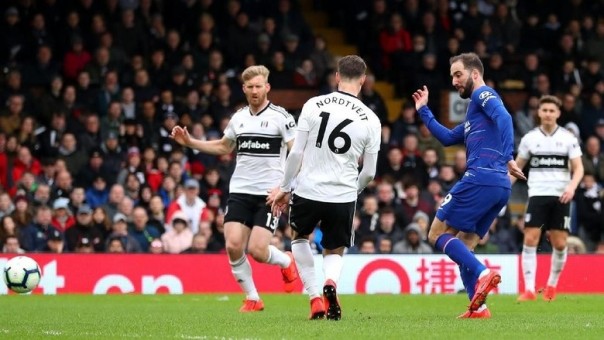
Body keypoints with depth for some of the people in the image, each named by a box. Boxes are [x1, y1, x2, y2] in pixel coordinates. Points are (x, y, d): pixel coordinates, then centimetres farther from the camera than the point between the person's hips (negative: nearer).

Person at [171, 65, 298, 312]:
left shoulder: (280, 117, -5)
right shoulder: (238, 118, 11)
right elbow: (223, 147, 27)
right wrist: (189, 142, 18)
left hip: (269, 193, -5)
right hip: (240, 190, 5)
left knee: (257, 250, -14)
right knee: (233, 246, -11)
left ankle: (285, 262, 22)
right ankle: (252, 299, 7)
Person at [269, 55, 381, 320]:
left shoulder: (314, 105, -4)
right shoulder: (370, 120, -2)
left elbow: (296, 153, -3)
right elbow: (369, 172, 2)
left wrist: (284, 187, 9)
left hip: (308, 190, 0)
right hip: (344, 196, 0)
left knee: (300, 237, 29)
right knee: (334, 252, 21)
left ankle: (315, 298, 13)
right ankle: (330, 282, -14)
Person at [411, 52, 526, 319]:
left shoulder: (483, 94, 1)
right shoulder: (474, 112, 29)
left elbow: (504, 118, -18)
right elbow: (448, 138, 36)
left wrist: (508, 157, -28)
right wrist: (424, 111, 35)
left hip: (480, 178, -10)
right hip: (501, 186, 10)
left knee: (437, 235, -4)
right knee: (461, 249, 12)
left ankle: (482, 274, -23)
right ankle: (478, 307, 0)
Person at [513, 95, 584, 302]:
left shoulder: (568, 138, 3)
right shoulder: (530, 138, 6)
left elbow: (578, 168, 1)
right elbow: (517, 167, 16)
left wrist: (572, 186, -18)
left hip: (560, 197, 0)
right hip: (537, 194, 0)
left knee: (560, 244, -1)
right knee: (530, 240, -12)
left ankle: (551, 286, 19)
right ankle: (529, 290, -11)